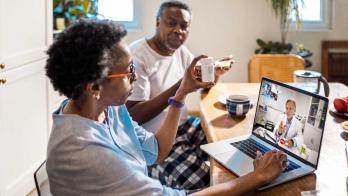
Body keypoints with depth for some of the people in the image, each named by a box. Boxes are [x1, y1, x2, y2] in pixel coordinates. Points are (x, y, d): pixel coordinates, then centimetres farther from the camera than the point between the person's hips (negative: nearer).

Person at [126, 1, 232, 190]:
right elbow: (132, 116, -24)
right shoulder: (136, 56, -18)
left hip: (183, 126, 8)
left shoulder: (181, 51, 6)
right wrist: (180, 87, -30)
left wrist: (215, 72, -6)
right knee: (205, 183, -23)